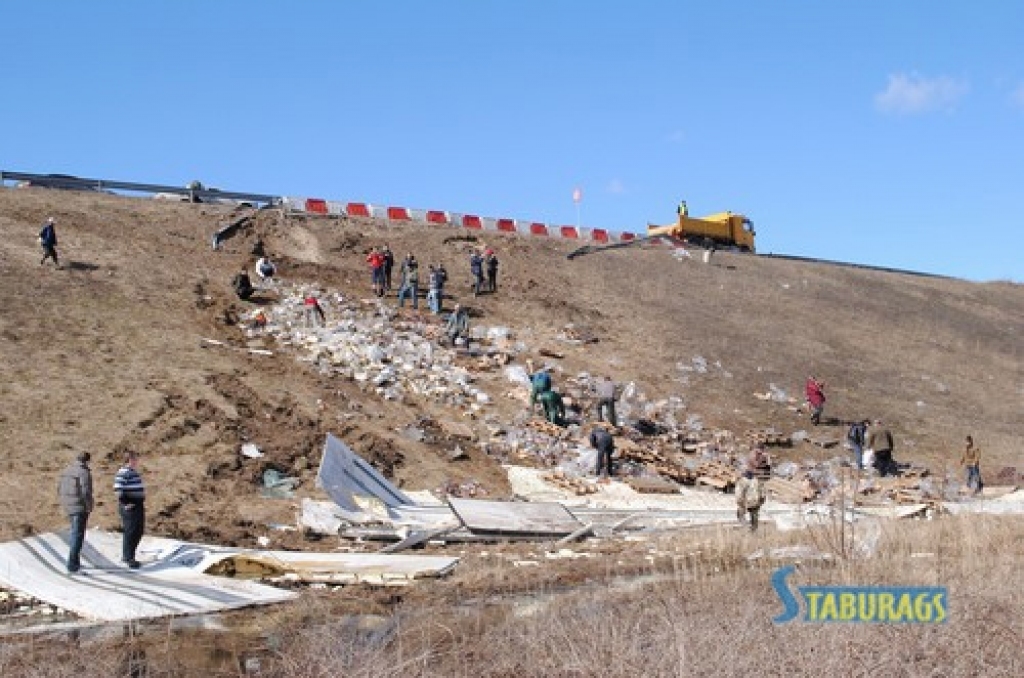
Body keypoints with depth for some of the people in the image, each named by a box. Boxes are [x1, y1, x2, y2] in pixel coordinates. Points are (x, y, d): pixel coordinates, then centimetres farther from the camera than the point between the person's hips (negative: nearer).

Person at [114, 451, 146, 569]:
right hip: (130, 507, -10)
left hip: (138, 506, 10)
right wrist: (125, 503, -21)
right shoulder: (123, 473, -14)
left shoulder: (134, 472, 17)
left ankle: (127, 555, 25)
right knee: (130, 532, -4)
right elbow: (118, 489, -22)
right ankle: (128, 558, 2)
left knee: (138, 531, 14)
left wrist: (142, 501, 21)